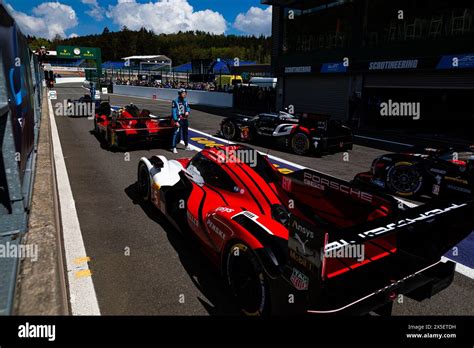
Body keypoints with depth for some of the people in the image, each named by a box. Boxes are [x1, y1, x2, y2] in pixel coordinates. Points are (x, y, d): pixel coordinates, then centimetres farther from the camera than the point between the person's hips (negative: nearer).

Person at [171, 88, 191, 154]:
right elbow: (174, 112, -13)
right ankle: (173, 147, -8)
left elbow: (188, 108, 16)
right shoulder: (175, 101, -11)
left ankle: (187, 145, 33)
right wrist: (176, 121, -18)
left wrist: (188, 111, -9)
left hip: (185, 119, 7)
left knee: (185, 132, 18)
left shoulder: (185, 101, 11)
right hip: (179, 120, -7)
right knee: (177, 133, -11)